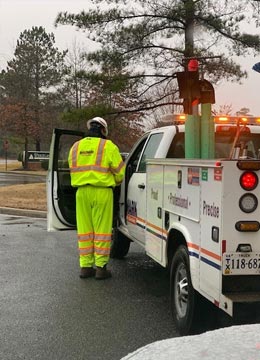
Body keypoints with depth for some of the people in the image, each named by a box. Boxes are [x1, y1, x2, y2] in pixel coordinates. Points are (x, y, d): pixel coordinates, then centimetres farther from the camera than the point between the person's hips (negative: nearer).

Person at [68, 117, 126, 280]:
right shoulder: (108, 146, -4)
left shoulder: (76, 147, 12)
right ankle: (100, 267, 5)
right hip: (102, 192, -4)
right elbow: (119, 171, -1)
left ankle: (85, 266, 16)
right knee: (102, 230, 2)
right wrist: (115, 183, 18)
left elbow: (74, 170, 13)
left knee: (84, 230, 11)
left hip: (81, 192, 5)